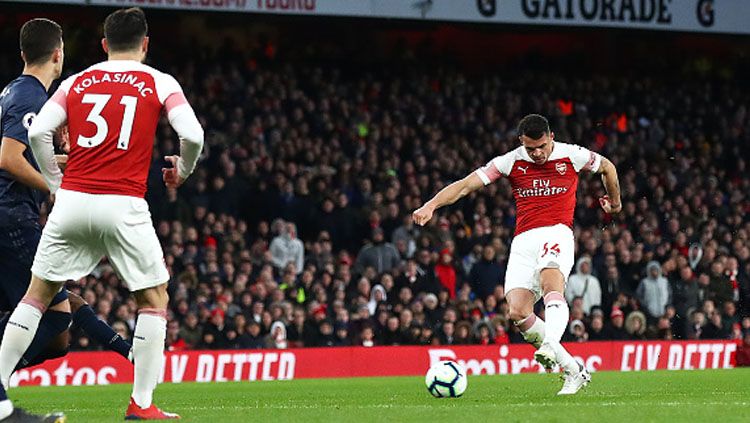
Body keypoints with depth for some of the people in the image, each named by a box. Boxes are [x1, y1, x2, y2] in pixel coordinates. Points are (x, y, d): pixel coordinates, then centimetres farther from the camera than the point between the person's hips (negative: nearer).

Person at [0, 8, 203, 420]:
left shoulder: (77, 82, 12)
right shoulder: (160, 83, 5)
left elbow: (37, 131, 1)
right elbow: (192, 135, -7)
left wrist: (56, 182, 13)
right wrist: (182, 170, 13)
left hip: (72, 200, 3)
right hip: (123, 206, -3)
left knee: (38, 293, 13)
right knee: (154, 299, 11)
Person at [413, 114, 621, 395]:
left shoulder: (571, 156, 4)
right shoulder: (511, 162, 4)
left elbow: (607, 167, 24)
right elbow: (466, 184, 0)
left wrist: (615, 200, 38)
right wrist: (431, 205, -14)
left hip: (557, 232, -2)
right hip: (524, 241, 2)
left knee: (551, 285, -35)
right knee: (517, 311, -16)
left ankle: (551, 345, -58)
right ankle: (573, 370, -7)